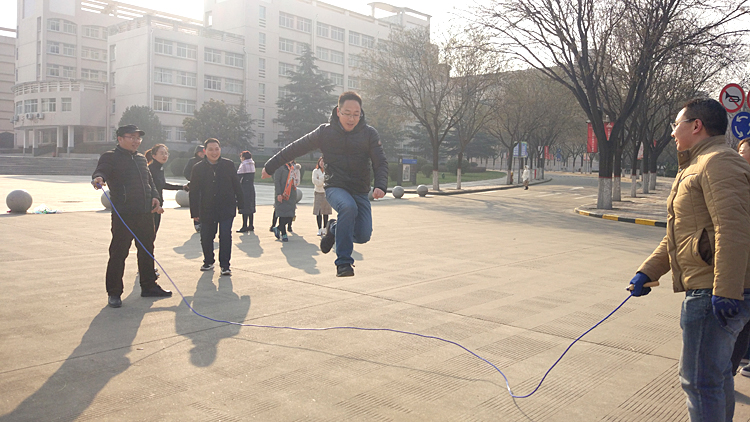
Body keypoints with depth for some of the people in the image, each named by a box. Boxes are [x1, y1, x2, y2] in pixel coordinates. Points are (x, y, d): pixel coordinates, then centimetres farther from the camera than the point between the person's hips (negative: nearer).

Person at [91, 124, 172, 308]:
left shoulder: (141, 158, 20)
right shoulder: (110, 157, -1)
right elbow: (101, 171, -18)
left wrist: (154, 196, 8)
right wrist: (98, 178, -42)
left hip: (146, 213, 7)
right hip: (123, 215, -7)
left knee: (147, 250, 14)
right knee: (119, 252, -4)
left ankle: (148, 286, 27)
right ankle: (114, 293, 6)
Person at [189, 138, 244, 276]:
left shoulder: (228, 164, 1)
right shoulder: (198, 168, 0)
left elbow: (236, 186, 7)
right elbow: (193, 191, 2)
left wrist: (241, 204, 7)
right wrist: (194, 212, 0)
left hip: (226, 208, -1)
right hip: (206, 209, 1)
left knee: (225, 236, -9)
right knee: (206, 237, 9)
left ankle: (225, 265, 2)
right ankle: (208, 262, 32)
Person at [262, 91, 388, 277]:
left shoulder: (369, 133, -2)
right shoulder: (325, 132, -3)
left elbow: (381, 163, -6)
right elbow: (296, 148, 6)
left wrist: (380, 185, -26)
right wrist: (270, 166, 11)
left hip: (360, 191, 2)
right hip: (335, 187, -2)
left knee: (363, 235, -12)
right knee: (348, 207, -35)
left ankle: (334, 229, 21)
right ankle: (343, 261, -24)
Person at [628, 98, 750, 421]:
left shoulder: (719, 162, -14)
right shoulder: (694, 168, 21)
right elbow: (677, 236, 24)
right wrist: (647, 272, 19)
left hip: (713, 294, -11)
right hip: (708, 290, 11)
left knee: (700, 379, -5)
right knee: (716, 372, 22)